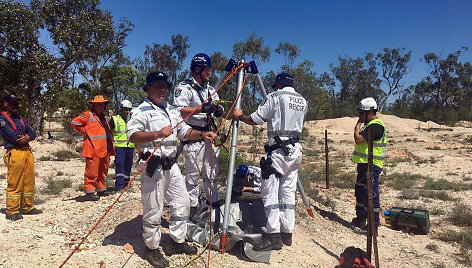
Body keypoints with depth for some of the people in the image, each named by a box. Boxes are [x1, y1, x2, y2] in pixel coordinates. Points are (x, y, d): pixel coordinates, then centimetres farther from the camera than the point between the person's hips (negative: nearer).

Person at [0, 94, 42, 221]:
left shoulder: (19, 118, 21)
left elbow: (32, 132, 13)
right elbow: (13, 137, -14)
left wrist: (27, 138, -9)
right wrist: (24, 138, 4)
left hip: (27, 151, 7)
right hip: (14, 152, -7)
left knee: (29, 181, 10)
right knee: (14, 183, -4)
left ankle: (27, 207, 20)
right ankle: (12, 211, 4)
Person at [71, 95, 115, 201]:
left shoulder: (103, 117, 24)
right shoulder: (88, 115, -1)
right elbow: (74, 122, -8)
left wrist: (111, 140, 20)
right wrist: (84, 131, -7)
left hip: (105, 150, 8)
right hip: (93, 150, -8)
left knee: (103, 171, 15)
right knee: (92, 172, -6)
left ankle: (101, 189, 25)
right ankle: (89, 192, -1)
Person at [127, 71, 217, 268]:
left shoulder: (172, 111, 18)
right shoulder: (141, 111, -6)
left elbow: (184, 132, 19)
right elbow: (132, 136, -18)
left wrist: (202, 134, 2)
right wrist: (157, 134, -29)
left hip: (171, 165, 8)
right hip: (153, 166, -8)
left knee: (182, 203, 13)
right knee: (153, 210, -1)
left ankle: (177, 242, 29)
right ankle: (152, 248, 17)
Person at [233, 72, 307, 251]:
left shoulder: (276, 97, -4)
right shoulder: (302, 101, 15)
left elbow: (256, 119, -6)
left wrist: (239, 116, 13)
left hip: (278, 150, -7)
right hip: (295, 149, 8)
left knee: (270, 192, -5)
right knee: (288, 192, 11)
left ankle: (274, 235, -6)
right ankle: (287, 233, 16)